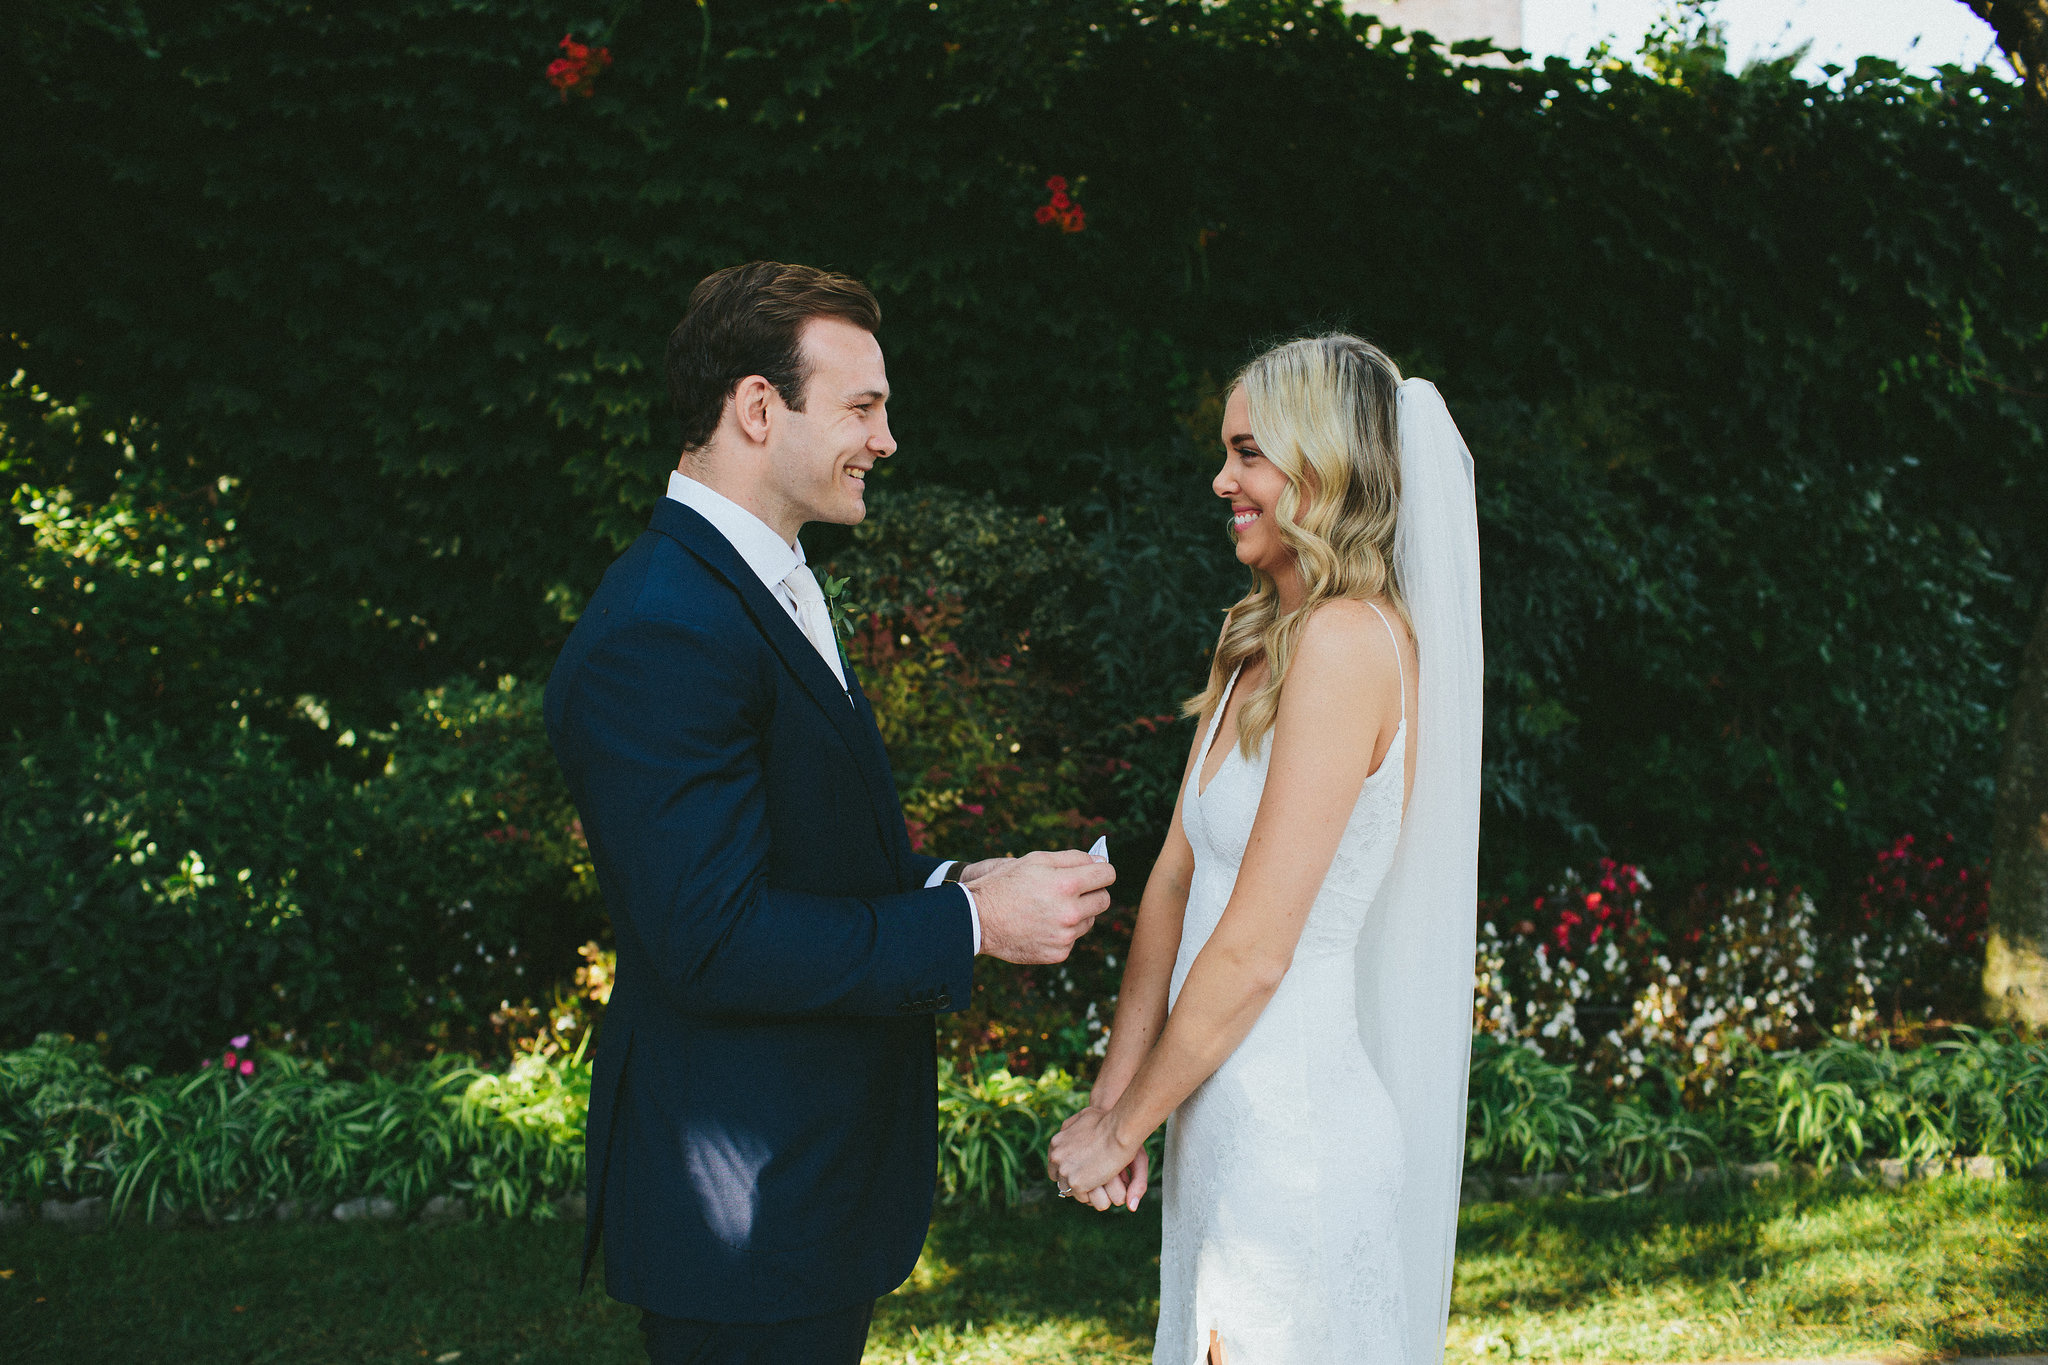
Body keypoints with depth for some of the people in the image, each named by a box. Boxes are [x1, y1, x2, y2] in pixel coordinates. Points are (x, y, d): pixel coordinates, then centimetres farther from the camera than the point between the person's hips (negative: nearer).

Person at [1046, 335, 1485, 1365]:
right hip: (1228, 1117, 8)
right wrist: (1113, 1094, 3)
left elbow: (1255, 950, -19)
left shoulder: (1348, 640, -18)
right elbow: (1175, 877, 9)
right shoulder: (1257, 642, 10)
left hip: (1292, 1129, -8)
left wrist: (1121, 1126, -9)